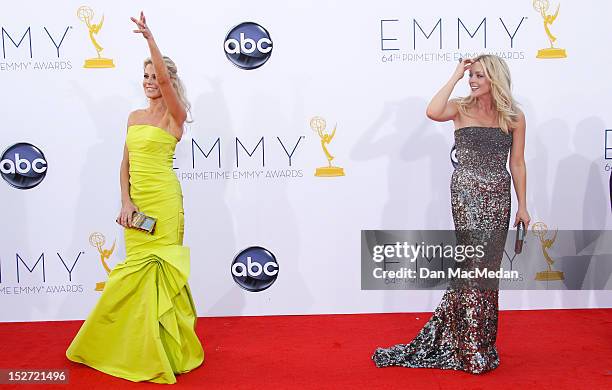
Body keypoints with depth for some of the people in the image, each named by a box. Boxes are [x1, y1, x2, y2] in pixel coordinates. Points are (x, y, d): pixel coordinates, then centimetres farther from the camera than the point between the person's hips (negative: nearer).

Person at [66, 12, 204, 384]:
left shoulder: (174, 116, -4)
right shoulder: (134, 117, 13)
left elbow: (165, 77, -23)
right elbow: (126, 163, 9)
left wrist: (149, 38, -27)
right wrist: (126, 201, -3)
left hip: (163, 199, -5)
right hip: (136, 199, 5)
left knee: (157, 266, -2)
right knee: (139, 268, 10)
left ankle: (164, 347, 10)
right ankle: (138, 345, 24)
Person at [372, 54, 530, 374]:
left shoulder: (514, 117, 6)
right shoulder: (461, 109, 0)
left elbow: (517, 163, 8)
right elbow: (433, 112, -23)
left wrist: (522, 206, 8)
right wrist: (455, 76, -14)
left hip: (498, 196, 3)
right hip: (466, 194, -3)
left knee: (488, 264, 7)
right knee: (475, 262, -6)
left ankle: (475, 340, 23)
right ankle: (473, 348, 7)